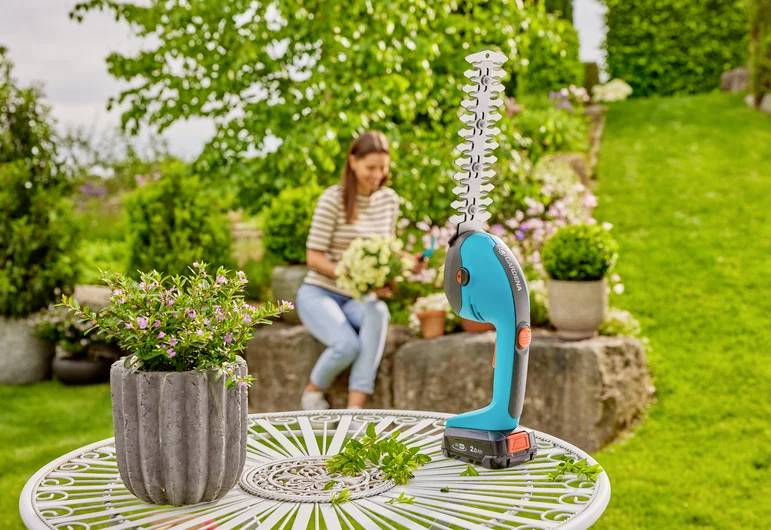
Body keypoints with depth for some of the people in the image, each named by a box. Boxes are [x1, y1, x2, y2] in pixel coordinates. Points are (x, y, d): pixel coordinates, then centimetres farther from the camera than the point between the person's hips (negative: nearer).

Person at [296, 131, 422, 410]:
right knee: (348, 344, -33)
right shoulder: (333, 198, -13)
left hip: (356, 299, 4)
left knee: (379, 313, -33)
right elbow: (314, 258, -14)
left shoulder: (389, 200, 4)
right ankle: (313, 391, 1)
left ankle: (355, 409, -35)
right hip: (319, 293, -4)